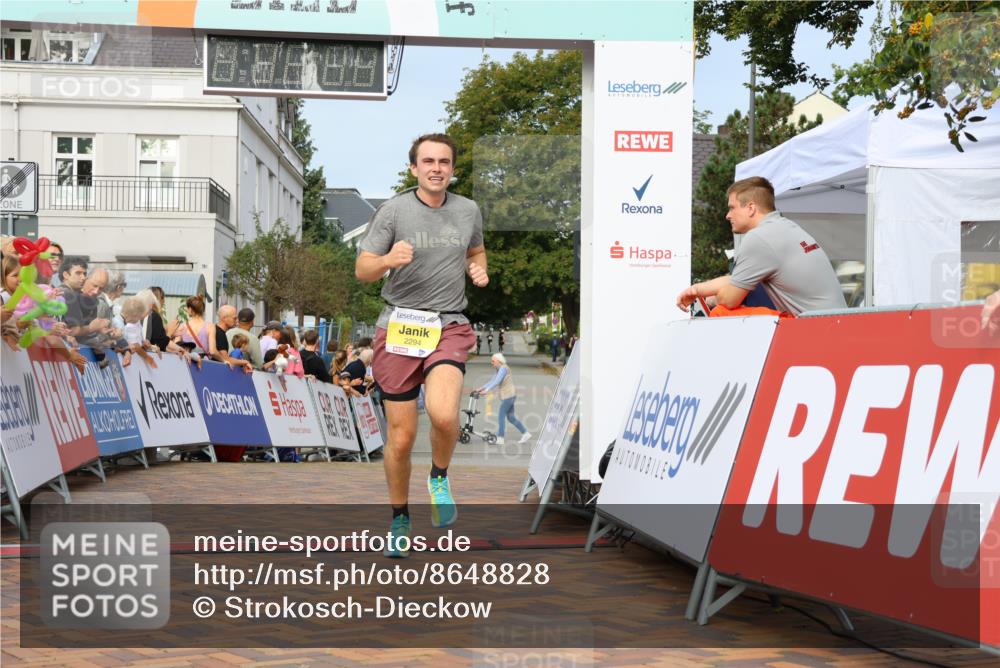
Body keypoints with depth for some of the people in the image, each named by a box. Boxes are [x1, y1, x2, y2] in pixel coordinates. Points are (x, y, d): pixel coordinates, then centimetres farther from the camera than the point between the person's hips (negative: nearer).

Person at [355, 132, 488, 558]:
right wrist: (388, 260, -23)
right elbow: (362, 269, -1)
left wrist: (478, 270, 4)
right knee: (401, 436, 2)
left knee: (444, 415, -26)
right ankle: (399, 519, 25)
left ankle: (439, 477, 7)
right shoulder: (393, 211, -3)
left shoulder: (468, 211, 7)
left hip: (450, 327, 1)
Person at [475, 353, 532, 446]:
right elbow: (492, 381, 18)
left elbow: (496, 382, -22)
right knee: (511, 417, 10)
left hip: (509, 395, -10)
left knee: (501, 416, -7)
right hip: (508, 396, 10)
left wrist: (486, 390, -24)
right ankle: (526, 434, 13)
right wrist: (481, 388, 10)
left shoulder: (503, 368, -14)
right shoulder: (499, 370, 16)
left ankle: (500, 439, -4)